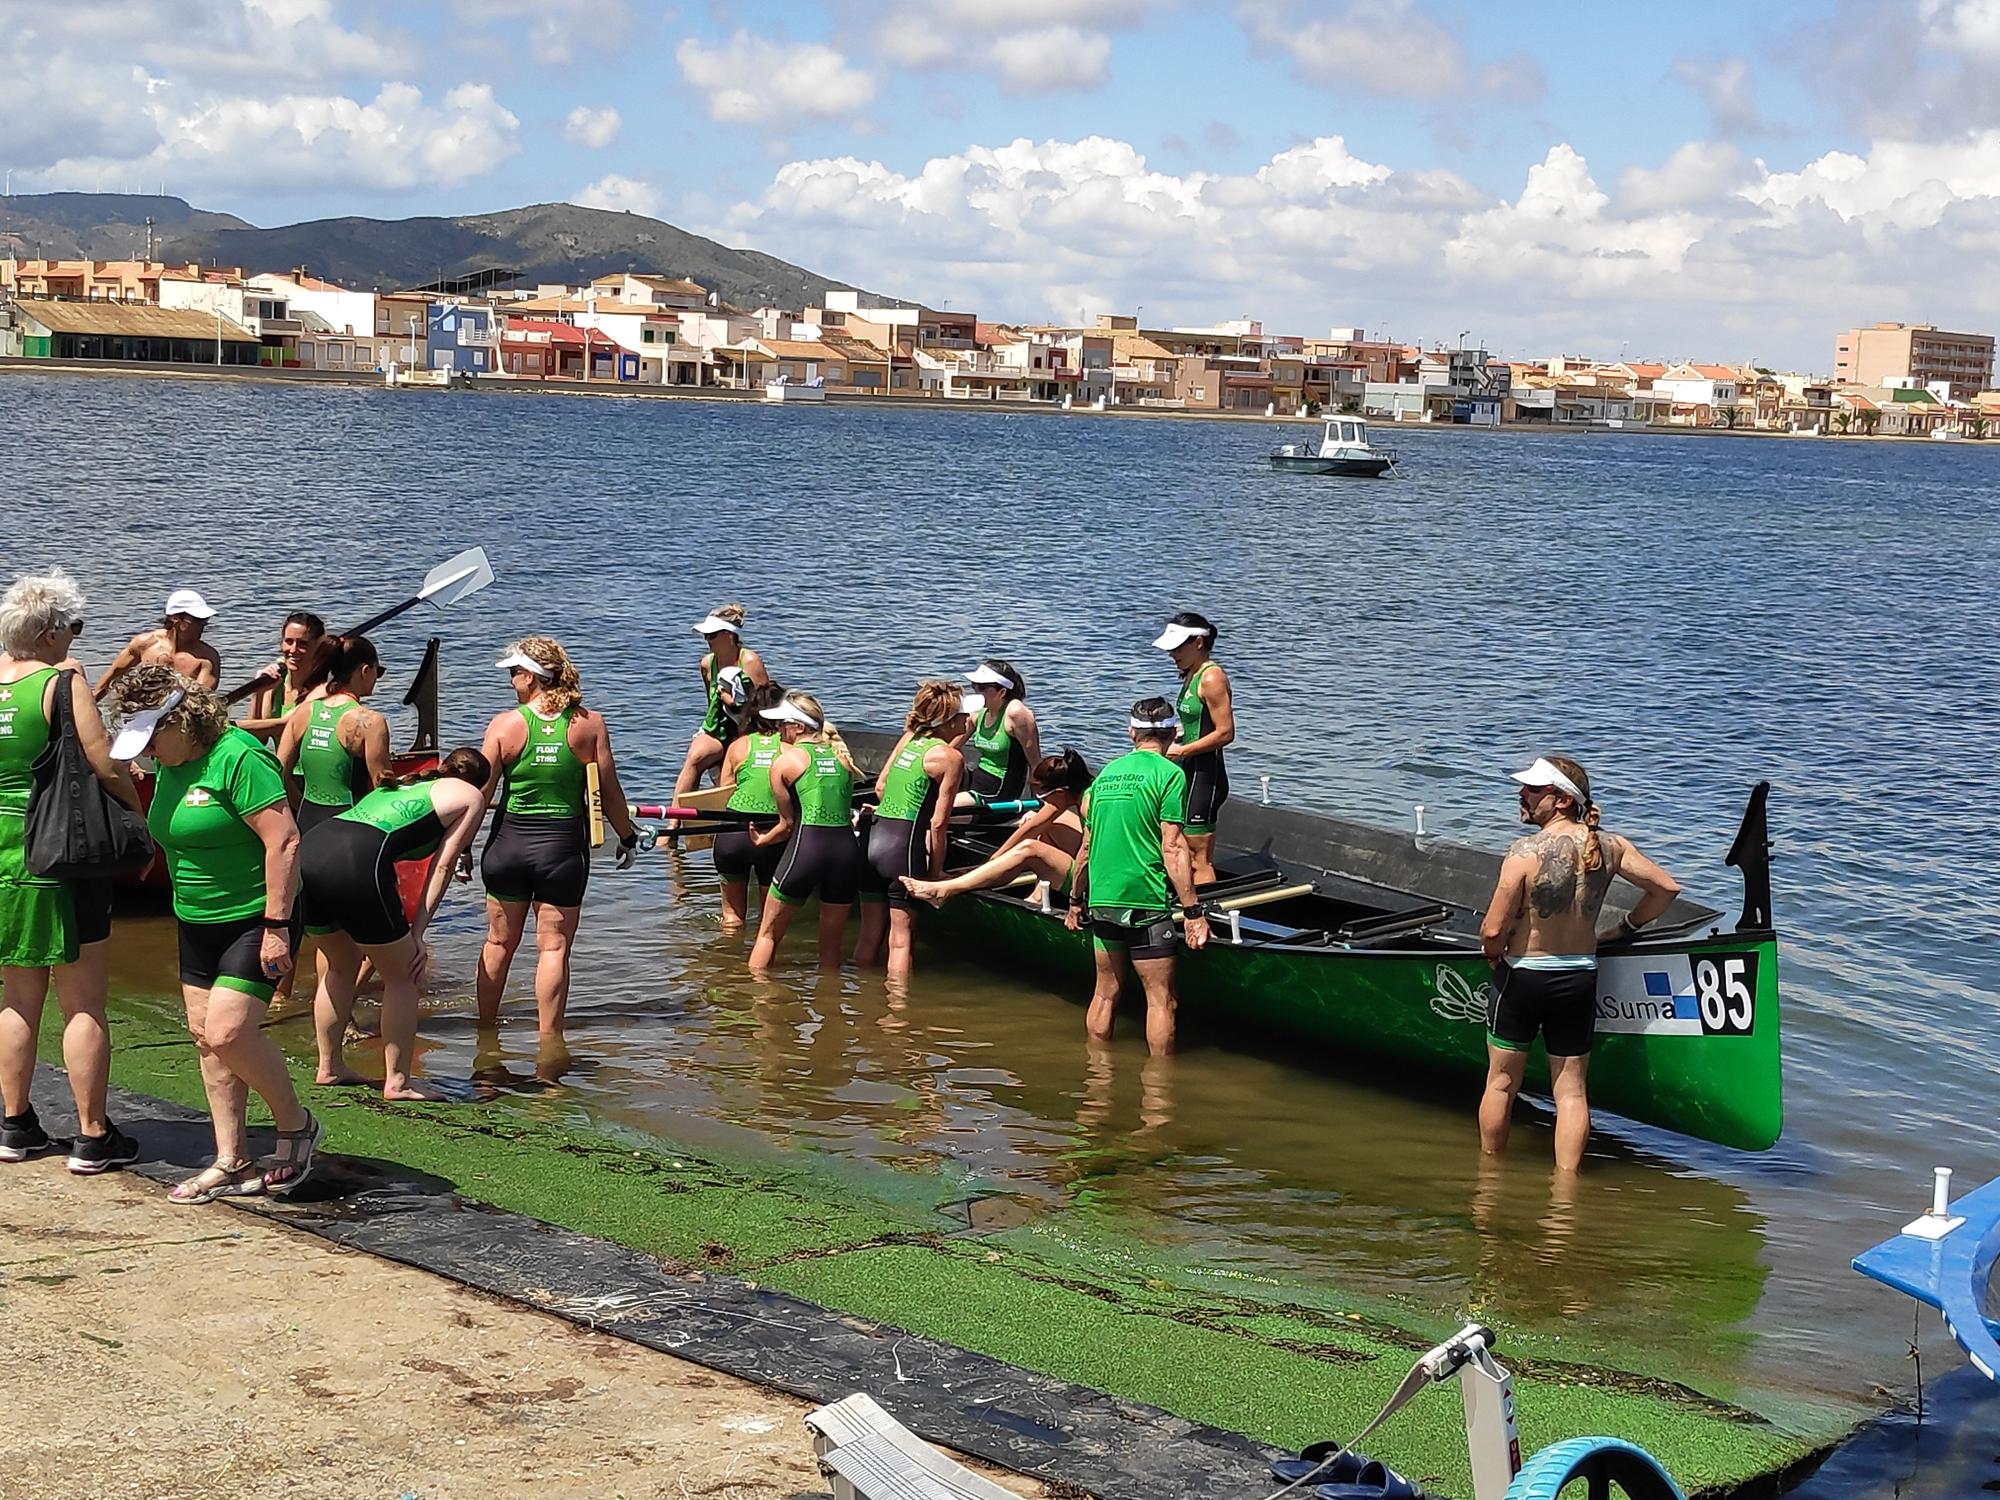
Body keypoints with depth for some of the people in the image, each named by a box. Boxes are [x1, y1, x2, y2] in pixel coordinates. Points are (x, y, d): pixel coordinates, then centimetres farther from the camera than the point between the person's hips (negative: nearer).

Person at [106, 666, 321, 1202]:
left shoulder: (239, 757, -20)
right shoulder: (171, 766, 8)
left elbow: (283, 841, -23)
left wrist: (277, 926, -24)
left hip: (254, 920, -9)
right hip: (196, 922, 9)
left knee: (229, 1032, -17)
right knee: (206, 1037, 7)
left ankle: (296, 1124, 5)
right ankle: (233, 1163, 13)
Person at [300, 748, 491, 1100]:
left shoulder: (401, 786, 36)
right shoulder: (469, 796, 19)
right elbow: (442, 866, 10)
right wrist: (417, 931, 8)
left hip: (308, 849, 7)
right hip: (356, 863, -7)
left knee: (341, 967, 27)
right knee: (401, 977, 10)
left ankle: (329, 1067, 33)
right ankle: (397, 1083, 11)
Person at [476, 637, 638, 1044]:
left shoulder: (506, 724, -7)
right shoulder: (590, 724, -6)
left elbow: (479, 793, -5)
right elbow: (609, 793, -3)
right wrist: (628, 837, 12)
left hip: (509, 842, 1)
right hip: (564, 846, -1)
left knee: (499, 943, 16)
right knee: (553, 948, 6)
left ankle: (486, 1028, 27)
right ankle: (549, 1037, 6)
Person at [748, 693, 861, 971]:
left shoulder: (784, 762, 3)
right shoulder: (842, 756, 14)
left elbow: (788, 823, 6)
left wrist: (761, 840, 24)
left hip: (806, 848, -4)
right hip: (847, 849, 4)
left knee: (768, 934, 12)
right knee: (831, 944, 15)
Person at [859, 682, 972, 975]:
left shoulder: (908, 739, 11)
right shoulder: (951, 758, -7)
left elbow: (880, 787, 16)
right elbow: (938, 822, -10)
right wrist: (936, 871, -2)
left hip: (875, 834, 7)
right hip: (905, 845, -7)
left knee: (869, 935, 15)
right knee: (902, 939, 1)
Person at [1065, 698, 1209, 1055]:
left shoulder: (1106, 773, 12)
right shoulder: (1169, 774, -7)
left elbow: (1087, 845, 16)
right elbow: (1173, 848, -13)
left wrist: (1076, 899, 26)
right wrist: (1192, 911, -12)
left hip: (1102, 901, 6)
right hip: (1146, 902, -6)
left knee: (1105, 993, 15)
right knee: (1161, 998, 0)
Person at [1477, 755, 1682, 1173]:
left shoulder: (1526, 852, -20)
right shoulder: (1610, 846, -5)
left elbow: (1493, 930, -20)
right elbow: (1666, 888, 3)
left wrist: (1492, 952, 2)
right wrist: (1625, 929, 14)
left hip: (1522, 976, -4)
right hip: (1581, 978, 4)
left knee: (1501, 1081, 13)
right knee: (1571, 1089, 11)